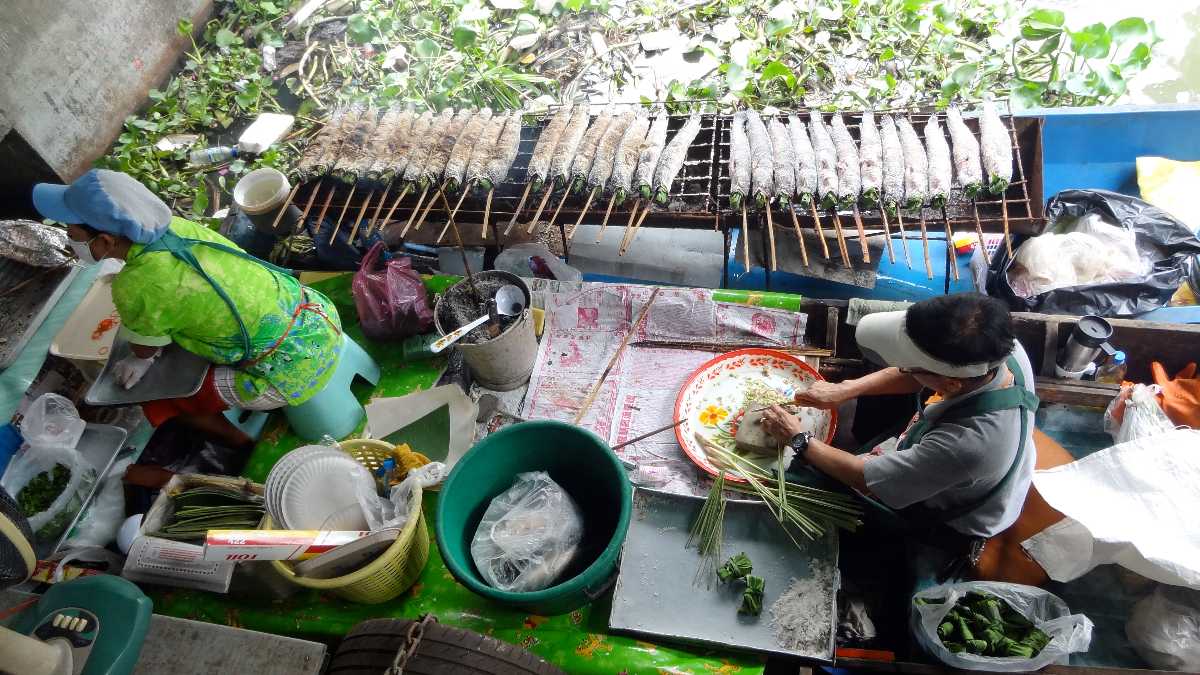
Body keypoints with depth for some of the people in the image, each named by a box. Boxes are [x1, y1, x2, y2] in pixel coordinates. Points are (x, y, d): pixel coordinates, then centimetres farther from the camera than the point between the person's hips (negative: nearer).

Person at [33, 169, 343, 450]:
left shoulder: (136, 287, -19)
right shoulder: (175, 227, -2)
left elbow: (146, 348, 4)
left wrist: (140, 360, 23)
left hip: (294, 370, -7)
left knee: (159, 397, 10)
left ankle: (246, 450, 28)